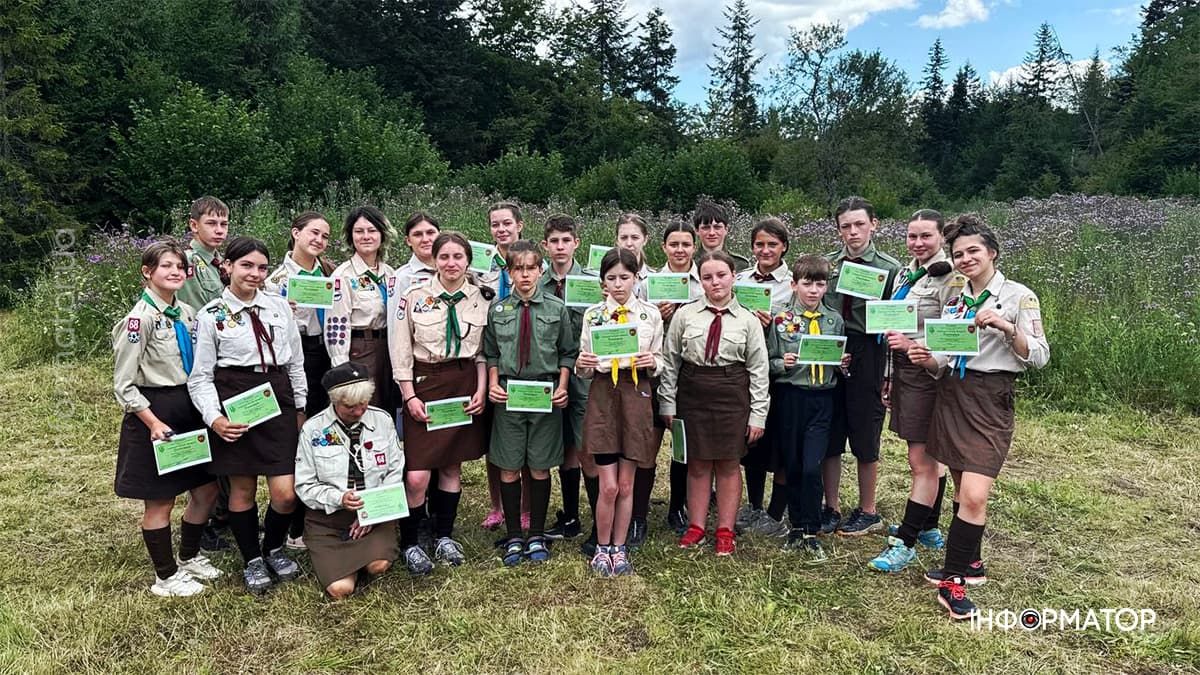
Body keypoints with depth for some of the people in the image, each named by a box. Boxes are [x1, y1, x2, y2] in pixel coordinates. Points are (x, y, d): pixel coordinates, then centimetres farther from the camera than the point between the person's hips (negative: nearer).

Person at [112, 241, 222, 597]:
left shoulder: (186, 312, 6)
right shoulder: (140, 318, -15)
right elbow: (124, 385, -14)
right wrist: (153, 422, -20)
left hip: (189, 408, 7)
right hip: (154, 411, -7)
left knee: (206, 488, 14)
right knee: (160, 500, 6)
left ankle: (189, 557, 34)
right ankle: (166, 576, 22)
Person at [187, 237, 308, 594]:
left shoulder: (279, 306, 5)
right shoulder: (211, 315, -1)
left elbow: (296, 361, 13)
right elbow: (201, 376, 1)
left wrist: (300, 406, 13)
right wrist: (214, 418, -11)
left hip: (278, 397, 2)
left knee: (286, 493, -2)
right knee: (242, 489, 9)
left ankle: (273, 548, 28)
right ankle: (252, 560, 30)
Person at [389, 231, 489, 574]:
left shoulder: (479, 299, 4)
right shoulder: (415, 296, -4)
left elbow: (482, 352, 10)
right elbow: (401, 351, -3)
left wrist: (481, 390, 0)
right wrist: (409, 395, -8)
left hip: (465, 385, 3)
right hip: (424, 383, -3)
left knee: (453, 466, 11)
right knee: (417, 476, -7)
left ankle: (444, 536, 28)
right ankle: (409, 543, 14)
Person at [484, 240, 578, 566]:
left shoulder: (557, 308, 1)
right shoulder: (497, 310, 4)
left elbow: (568, 352, 5)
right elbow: (491, 353, 10)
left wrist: (562, 387, -5)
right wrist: (493, 385, -3)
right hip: (509, 392, 1)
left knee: (540, 466, 7)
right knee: (509, 468, 5)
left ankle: (536, 536, 22)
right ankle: (514, 536, 19)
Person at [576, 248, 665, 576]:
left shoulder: (651, 314, 3)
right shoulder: (593, 314, 2)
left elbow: (659, 363, 8)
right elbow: (585, 371, 4)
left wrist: (651, 362, -14)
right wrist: (581, 365, -18)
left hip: (637, 396, 1)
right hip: (603, 395, -1)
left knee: (626, 484, 8)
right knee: (608, 486, -2)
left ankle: (619, 548, 24)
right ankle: (602, 549, 19)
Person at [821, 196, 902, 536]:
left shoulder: (890, 268, -2)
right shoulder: (825, 264, 7)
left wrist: (890, 375, -11)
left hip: (867, 355, -3)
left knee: (865, 438, 9)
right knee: (828, 436, 9)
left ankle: (867, 512, 26)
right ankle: (830, 509, 24)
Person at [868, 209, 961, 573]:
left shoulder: (949, 277, -11)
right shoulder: (905, 274, 14)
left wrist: (913, 345, -22)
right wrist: (890, 376, 20)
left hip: (929, 373, -8)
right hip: (905, 370, 8)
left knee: (922, 462, -4)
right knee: (930, 457, 18)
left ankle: (904, 542, 0)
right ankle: (928, 529, 29)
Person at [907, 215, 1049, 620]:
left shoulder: (1018, 297, -3)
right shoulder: (954, 301, 12)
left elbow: (1039, 357, -5)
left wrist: (1008, 328, -21)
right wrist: (927, 359, -8)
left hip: (990, 401, -5)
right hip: (951, 396, 5)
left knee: (974, 496, -14)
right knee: (963, 490, 12)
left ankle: (953, 580, -4)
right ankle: (969, 564, 28)